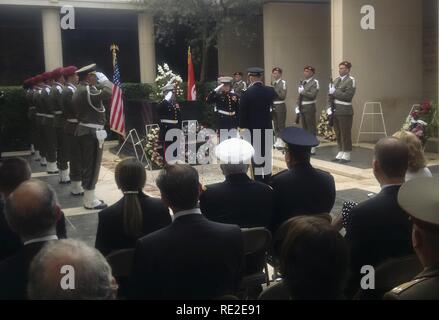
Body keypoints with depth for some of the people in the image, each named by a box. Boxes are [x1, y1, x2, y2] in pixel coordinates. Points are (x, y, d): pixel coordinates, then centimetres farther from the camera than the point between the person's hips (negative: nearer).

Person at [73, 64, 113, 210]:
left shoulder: (79, 89, 13)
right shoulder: (87, 90, -19)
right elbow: (108, 92, -27)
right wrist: (103, 79, -13)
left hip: (84, 131, 11)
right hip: (92, 132, -11)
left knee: (87, 165, 15)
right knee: (92, 166, -4)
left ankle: (88, 197, 24)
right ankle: (90, 201, 3)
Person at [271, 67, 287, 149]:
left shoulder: (283, 82, -8)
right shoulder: (272, 83, 11)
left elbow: (283, 96, -16)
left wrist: (274, 90, -17)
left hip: (280, 106, -7)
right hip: (273, 106, 7)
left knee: (281, 125, -3)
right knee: (275, 125, 13)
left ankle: (282, 142, 3)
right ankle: (277, 141, 22)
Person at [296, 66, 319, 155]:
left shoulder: (315, 82, -7)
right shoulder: (302, 82, 16)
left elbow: (312, 95, -18)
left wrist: (303, 91, -13)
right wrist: (298, 108, 12)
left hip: (309, 108, -8)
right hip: (302, 108, 8)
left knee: (311, 128, -4)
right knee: (304, 128, 12)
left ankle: (312, 148, -1)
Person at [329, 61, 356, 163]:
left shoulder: (351, 80, -7)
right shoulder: (337, 80, 15)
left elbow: (348, 96, -18)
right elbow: (331, 94, 15)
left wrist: (335, 92, -15)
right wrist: (329, 107, 1)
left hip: (345, 111, -7)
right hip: (335, 110, 7)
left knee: (345, 134, -3)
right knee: (338, 133, 11)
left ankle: (347, 155, 4)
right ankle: (340, 153, 19)